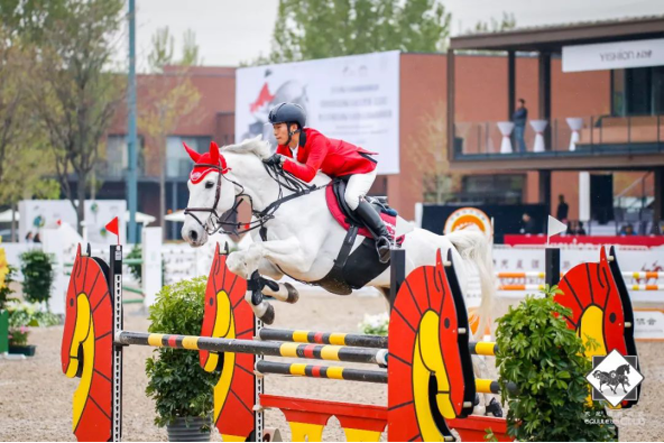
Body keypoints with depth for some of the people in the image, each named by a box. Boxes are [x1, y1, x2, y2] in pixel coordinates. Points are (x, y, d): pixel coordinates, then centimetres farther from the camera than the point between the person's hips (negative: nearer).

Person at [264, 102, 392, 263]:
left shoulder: (316, 140, -35)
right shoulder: (284, 146, -10)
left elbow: (308, 174, -46)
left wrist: (282, 160, -50)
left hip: (361, 166, -10)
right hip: (336, 174, 10)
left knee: (351, 197, -34)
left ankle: (383, 236, -28)